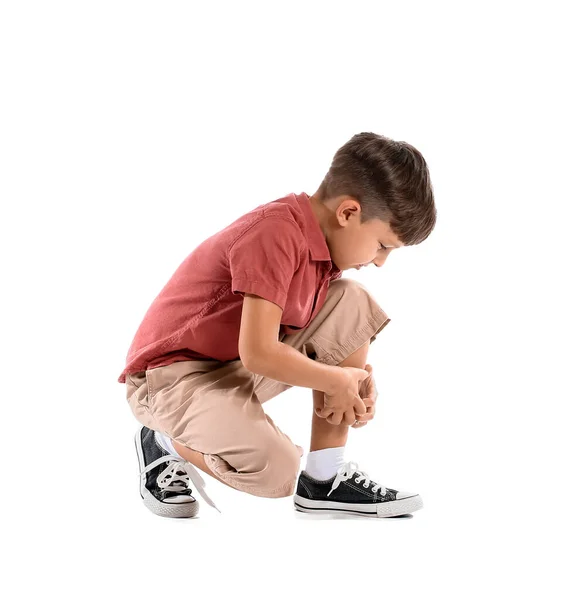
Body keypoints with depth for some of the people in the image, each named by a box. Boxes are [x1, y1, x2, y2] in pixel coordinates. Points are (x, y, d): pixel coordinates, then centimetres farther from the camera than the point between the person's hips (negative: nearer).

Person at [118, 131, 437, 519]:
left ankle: (324, 479, 1)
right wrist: (337, 380, -16)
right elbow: (258, 352, -30)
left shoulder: (325, 239, 2)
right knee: (276, 471, -31)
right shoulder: (275, 233, -26)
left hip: (239, 368, 9)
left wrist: (355, 378, -10)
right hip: (173, 372, -9)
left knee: (353, 304, -4)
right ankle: (165, 445, 2)